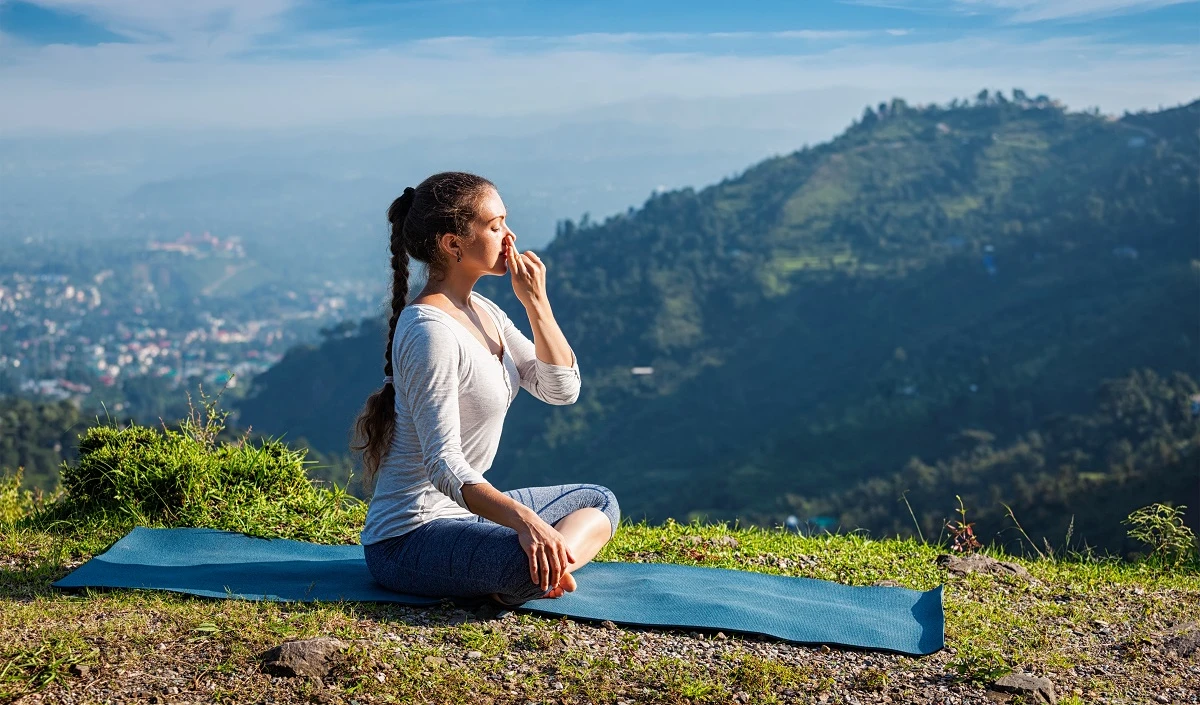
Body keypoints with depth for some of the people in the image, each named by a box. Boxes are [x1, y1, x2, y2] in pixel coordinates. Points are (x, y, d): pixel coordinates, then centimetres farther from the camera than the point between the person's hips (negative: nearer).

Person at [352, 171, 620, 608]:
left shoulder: (483, 312, 9)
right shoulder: (430, 331, -20)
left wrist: (536, 302, -3)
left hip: (464, 513, 11)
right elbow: (443, 465, -27)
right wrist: (523, 519, -40)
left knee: (598, 502, 17)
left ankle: (547, 566, -8)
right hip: (408, 539, -11)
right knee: (530, 560, -38)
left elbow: (561, 389, 9)